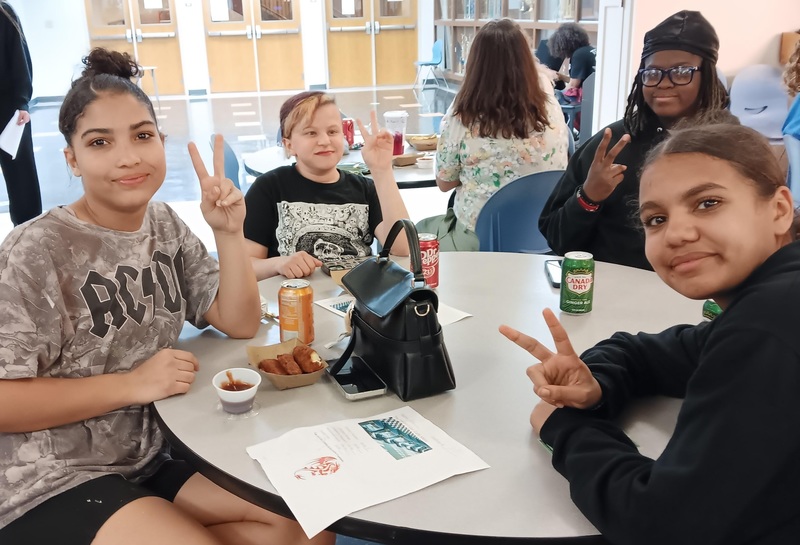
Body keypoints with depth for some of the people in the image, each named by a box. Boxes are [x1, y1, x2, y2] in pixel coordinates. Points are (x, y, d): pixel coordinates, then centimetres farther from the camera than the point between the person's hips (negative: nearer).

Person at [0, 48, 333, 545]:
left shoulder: (165, 226, 4)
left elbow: (241, 324, 1)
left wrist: (229, 232, -12)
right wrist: (132, 384, -21)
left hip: (149, 461, 7)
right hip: (48, 485, -6)